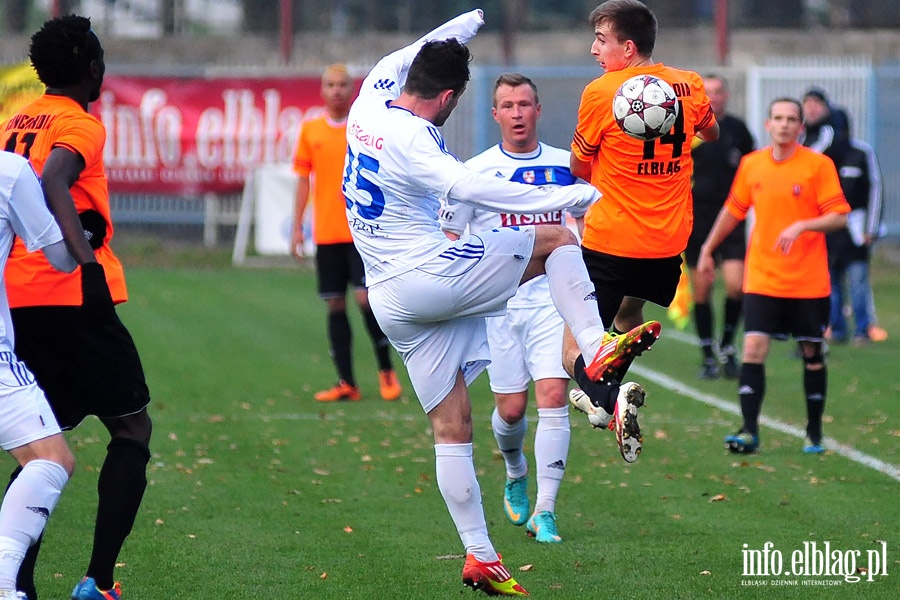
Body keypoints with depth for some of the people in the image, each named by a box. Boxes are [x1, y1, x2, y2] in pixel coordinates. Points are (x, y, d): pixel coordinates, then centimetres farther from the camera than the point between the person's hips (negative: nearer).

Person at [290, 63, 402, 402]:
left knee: (366, 298, -13)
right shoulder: (310, 131, 8)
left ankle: (386, 371, 5)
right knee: (335, 304, 3)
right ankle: (346, 383, 9)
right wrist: (297, 227, 7)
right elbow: (303, 180, 12)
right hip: (325, 232, 3)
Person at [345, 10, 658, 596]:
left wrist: (470, 21, 38)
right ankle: (597, 350, -14)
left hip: (391, 301, 8)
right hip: (428, 277, -8)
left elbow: (397, 61, 29)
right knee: (556, 238, 3)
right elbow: (466, 186, -34)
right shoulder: (411, 139, -18)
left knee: (451, 425, 9)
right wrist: (568, 196, -35)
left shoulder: (368, 107, 6)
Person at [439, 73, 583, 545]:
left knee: (552, 397, -13)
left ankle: (544, 510, -9)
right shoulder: (475, 171, 0)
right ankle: (515, 474, 36)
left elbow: (586, 219, 21)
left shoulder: (565, 165, 6)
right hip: (498, 300, 0)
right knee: (511, 407, 2)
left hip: (552, 297, 0)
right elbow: (448, 236, 6)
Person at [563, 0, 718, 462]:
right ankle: (600, 394, 43)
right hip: (670, 239, 6)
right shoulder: (691, 86, 2)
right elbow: (712, 135, 25)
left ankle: (608, 395, -27)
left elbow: (579, 170, -1)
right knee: (629, 312, 32)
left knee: (573, 348, -2)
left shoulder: (601, 93, -13)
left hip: (610, 241, -6)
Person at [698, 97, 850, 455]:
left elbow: (839, 217, -9)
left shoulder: (819, 165, -6)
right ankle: (749, 432, -11)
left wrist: (802, 226, -24)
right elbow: (734, 210, 19)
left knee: (812, 354, 6)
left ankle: (814, 434, 20)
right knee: (754, 349, -11)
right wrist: (708, 249, 23)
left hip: (809, 281, -2)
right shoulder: (751, 165, 5)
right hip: (762, 280, 2)